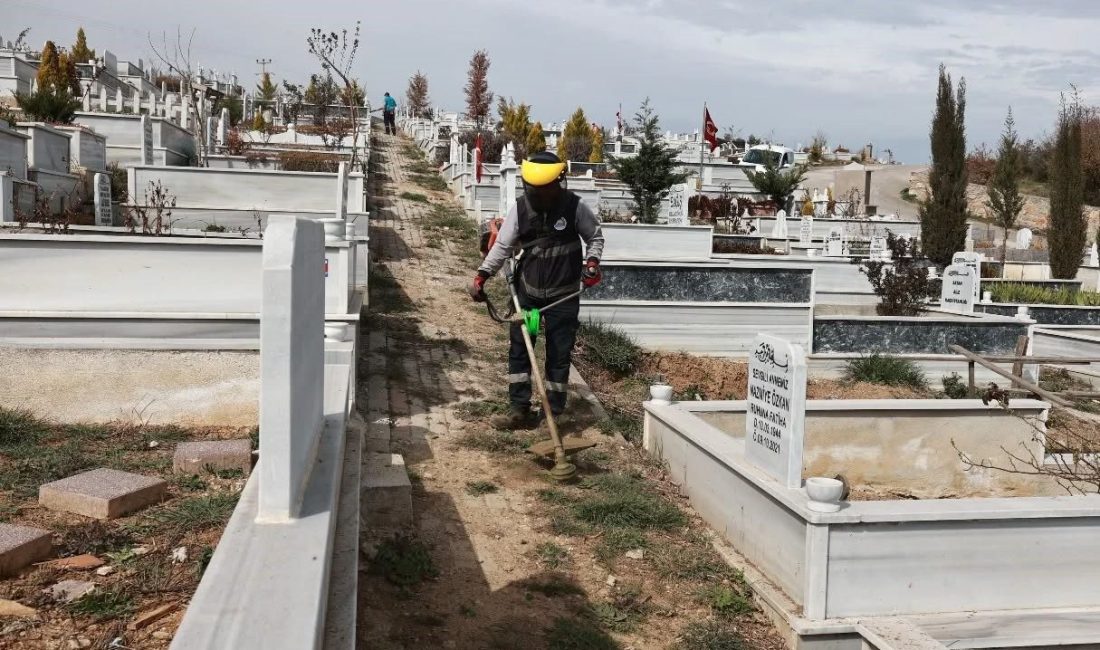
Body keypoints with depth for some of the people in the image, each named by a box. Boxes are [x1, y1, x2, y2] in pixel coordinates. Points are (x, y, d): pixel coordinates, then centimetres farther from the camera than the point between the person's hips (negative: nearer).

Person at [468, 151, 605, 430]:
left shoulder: (575, 207, -11)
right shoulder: (520, 208, -7)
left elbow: (595, 237, 4)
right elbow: (503, 246, -3)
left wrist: (592, 261, -14)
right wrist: (482, 275, -13)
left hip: (563, 295, -2)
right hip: (527, 291, 3)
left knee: (559, 355, 3)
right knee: (518, 349, 5)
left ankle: (555, 414, 12)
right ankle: (520, 409, 16)